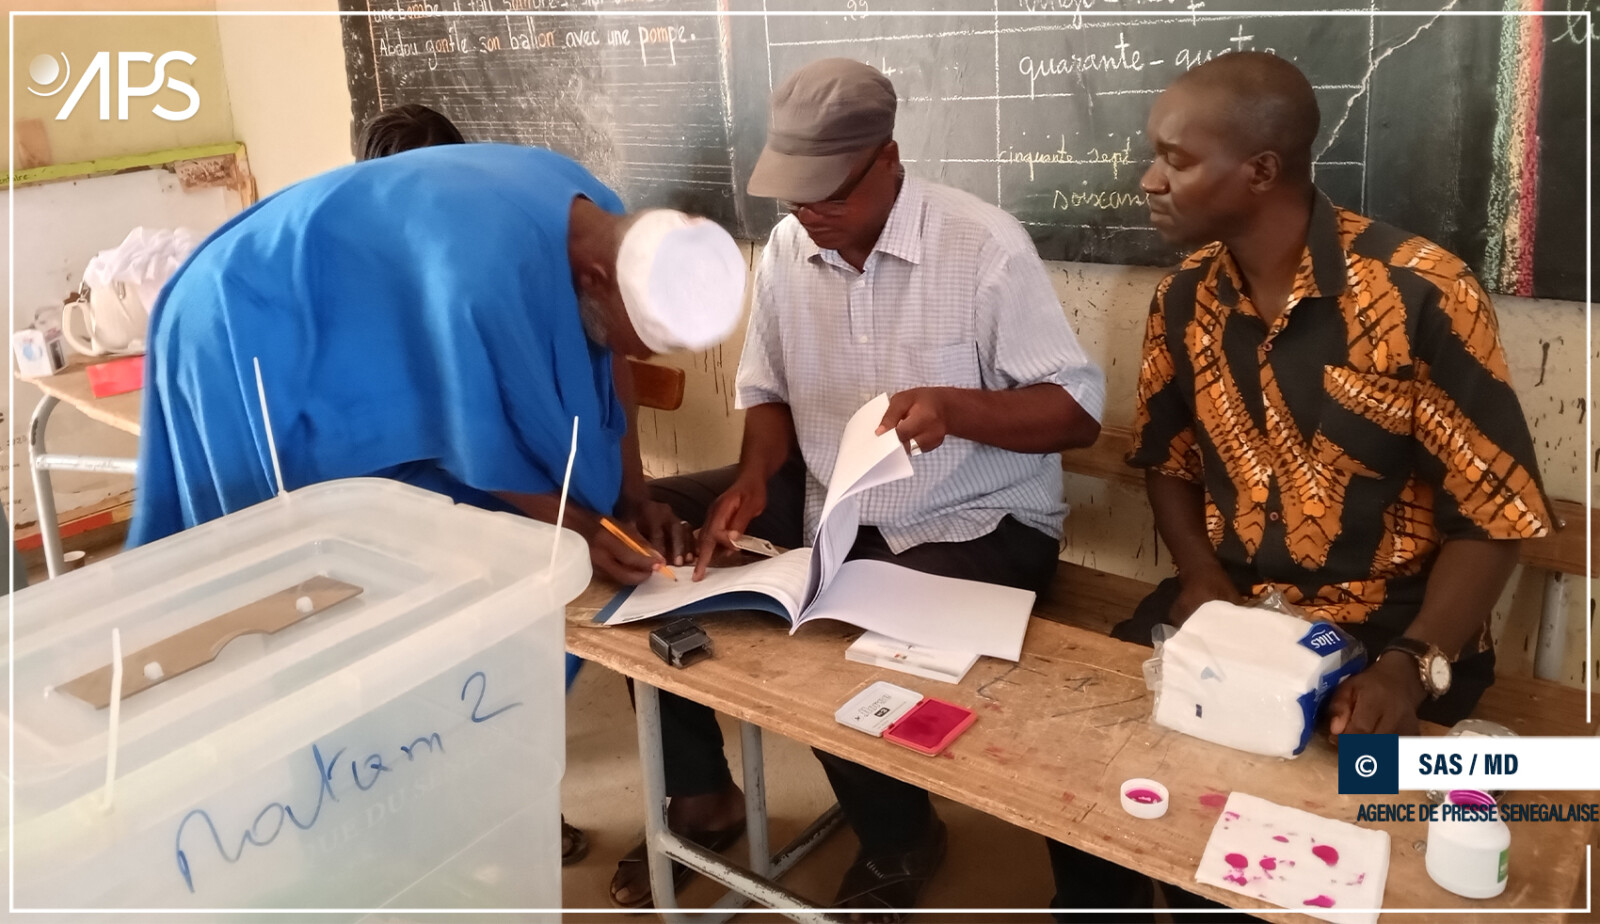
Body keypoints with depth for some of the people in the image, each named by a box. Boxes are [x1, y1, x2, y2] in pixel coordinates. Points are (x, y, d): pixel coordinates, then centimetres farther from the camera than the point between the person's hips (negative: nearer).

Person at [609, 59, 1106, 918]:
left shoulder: (983, 244, -18)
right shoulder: (785, 250, 0)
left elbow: (1080, 410, -17)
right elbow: (767, 392, 10)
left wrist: (955, 405, -34)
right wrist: (754, 477, -10)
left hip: (972, 526, -6)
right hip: (824, 506, 6)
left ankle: (898, 843, 10)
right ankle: (700, 794, 14)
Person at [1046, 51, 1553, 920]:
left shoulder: (1421, 292, -15)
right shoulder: (1184, 297, 0)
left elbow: (1495, 514, -12)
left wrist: (1410, 667, -25)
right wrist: (1201, 577, -6)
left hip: (1388, 627, -4)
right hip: (1228, 607, 4)